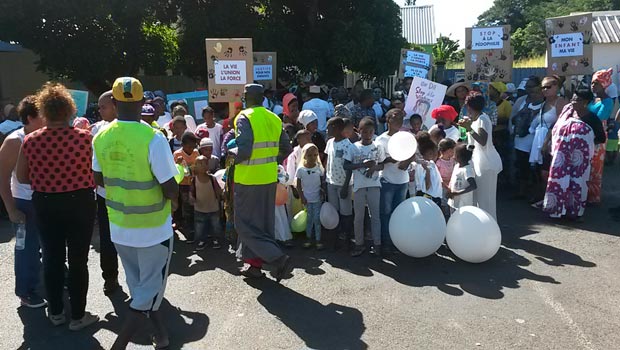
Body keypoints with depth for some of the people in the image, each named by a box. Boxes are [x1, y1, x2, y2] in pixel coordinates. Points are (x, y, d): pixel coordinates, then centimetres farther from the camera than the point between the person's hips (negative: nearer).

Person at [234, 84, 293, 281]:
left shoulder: (244, 118, -13)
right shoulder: (274, 119, 6)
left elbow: (243, 151, -24)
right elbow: (286, 149, 8)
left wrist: (233, 158, -4)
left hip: (248, 179, -7)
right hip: (270, 179, 7)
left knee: (245, 224, 3)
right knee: (264, 223, 15)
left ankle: (278, 258, -6)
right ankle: (255, 264, 25)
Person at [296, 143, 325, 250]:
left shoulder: (319, 168, -5)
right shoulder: (301, 169, -7)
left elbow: (323, 183, 4)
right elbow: (298, 185, -1)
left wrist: (322, 193, -6)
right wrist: (302, 197, -6)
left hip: (317, 198, 0)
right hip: (307, 199, 0)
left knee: (317, 219, 4)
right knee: (309, 219, 11)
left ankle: (318, 240, 13)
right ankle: (308, 238, 25)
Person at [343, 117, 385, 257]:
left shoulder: (377, 147, 2)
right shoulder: (353, 147, -1)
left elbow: (382, 165, 6)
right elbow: (346, 166, -4)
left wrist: (374, 167, -14)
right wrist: (363, 164, -15)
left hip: (374, 185, 1)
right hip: (359, 186, 0)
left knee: (375, 215, 6)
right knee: (358, 216, 6)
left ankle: (377, 244, 14)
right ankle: (359, 244, 18)